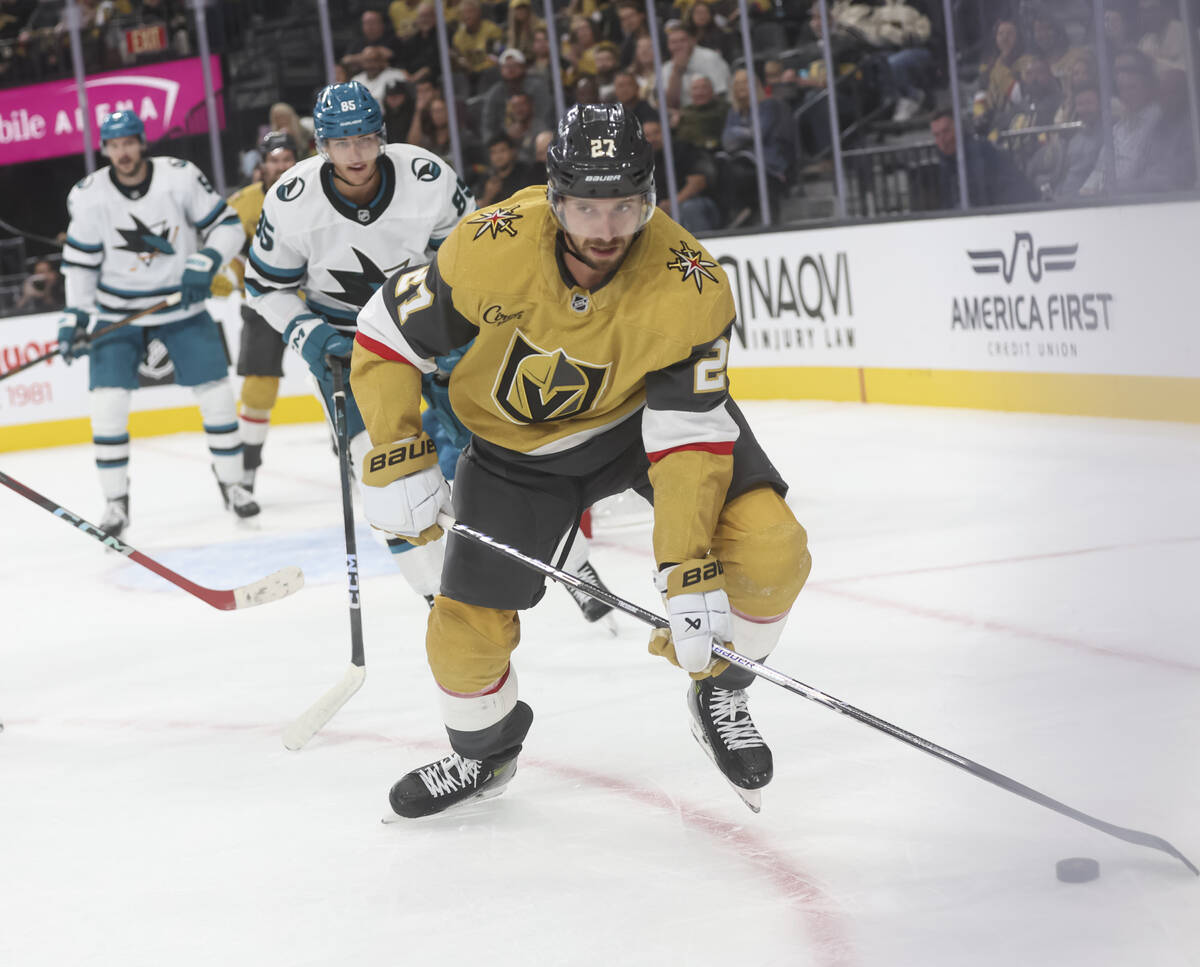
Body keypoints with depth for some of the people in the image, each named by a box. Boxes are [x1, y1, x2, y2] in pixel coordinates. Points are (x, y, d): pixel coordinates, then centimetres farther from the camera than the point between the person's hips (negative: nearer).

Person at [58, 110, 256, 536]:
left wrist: (206, 262, -25)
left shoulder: (180, 177, -15)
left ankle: (232, 484, 15)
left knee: (215, 390, -2)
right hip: (118, 312, 0)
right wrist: (75, 315, -6)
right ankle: (116, 501, 2)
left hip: (182, 304, 0)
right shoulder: (89, 196, -12)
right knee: (108, 401, -10)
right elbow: (80, 259, -1)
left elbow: (226, 225, -9)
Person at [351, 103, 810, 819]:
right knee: (465, 634, -2)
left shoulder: (691, 286, -31)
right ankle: (484, 751, 34)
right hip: (518, 446, 1)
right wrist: (398, 461, -23)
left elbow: (688, 437, -30)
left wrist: (690, 571, -38)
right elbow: (388, 338, -15)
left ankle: (718, 689, 7)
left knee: (771, 548, -23)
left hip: (644, 414, -1)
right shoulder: (494, 246, -29)